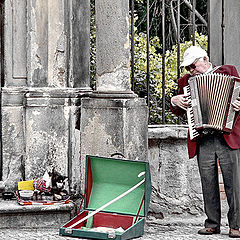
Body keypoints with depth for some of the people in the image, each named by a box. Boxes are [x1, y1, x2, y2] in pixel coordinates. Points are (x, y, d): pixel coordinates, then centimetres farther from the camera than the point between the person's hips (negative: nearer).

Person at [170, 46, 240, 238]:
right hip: (202, 140, 3)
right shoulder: (185, 81, 18)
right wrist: (175, 101, 2)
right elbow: (179, 112, 23)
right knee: (208, 183, 2)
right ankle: (213, 224, 9)